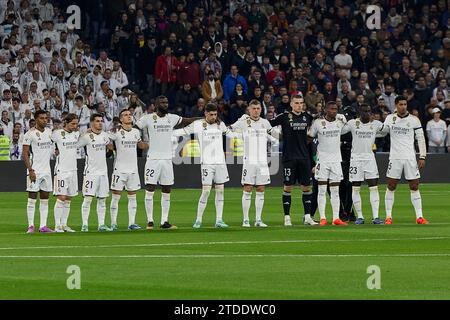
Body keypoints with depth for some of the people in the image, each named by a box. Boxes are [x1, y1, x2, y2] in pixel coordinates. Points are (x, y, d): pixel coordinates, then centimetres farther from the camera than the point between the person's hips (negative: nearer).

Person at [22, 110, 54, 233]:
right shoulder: (30, 134, -9)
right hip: (34, 171, -6)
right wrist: (30, 170, -17)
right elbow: (25, 154, -11)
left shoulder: (49, 132, 10)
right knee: (32, 198, -4)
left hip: (47, 170, 6)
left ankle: (43, 226, 8)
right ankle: (31, 226, -2)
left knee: (45, 199, 6)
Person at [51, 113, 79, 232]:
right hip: (61, 169, -6)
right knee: (61, 198, -9)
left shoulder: (76, 133, 9)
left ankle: (64, 224, 14)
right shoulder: (57, 134, -9)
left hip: (73, 169, 6)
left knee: (68, 198, 8)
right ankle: (57, 225, -6)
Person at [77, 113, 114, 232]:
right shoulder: (86, 136, -9)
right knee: (88, 198, -10)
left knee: (102, 199, 8)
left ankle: (101, 224, 12)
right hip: (91, 172, -6)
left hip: (103, 171, 6)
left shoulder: (104, 135, 11)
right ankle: (85, 225, -8)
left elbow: (110, 147, 31)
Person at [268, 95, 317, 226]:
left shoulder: (307, 116, 8)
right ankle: (287, 217, 4)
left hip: (304, 157, 4)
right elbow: (268, 124, -5)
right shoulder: (285, 116, -4)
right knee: (288, 187, -2)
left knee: (306, 187, 4)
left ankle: (307, 216, 11)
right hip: (289, 157, -4)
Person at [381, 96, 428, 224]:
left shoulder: (414, 120, 1)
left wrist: (422, 157, -3)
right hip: (395, 158, 1)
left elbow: (421, 139, 3)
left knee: (414, 187, -1)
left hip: (410, 158, -1)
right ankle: (388, 217, 5)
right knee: (391, 187, 0)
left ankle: (419, 216, 1)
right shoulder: (390, 118, 5)